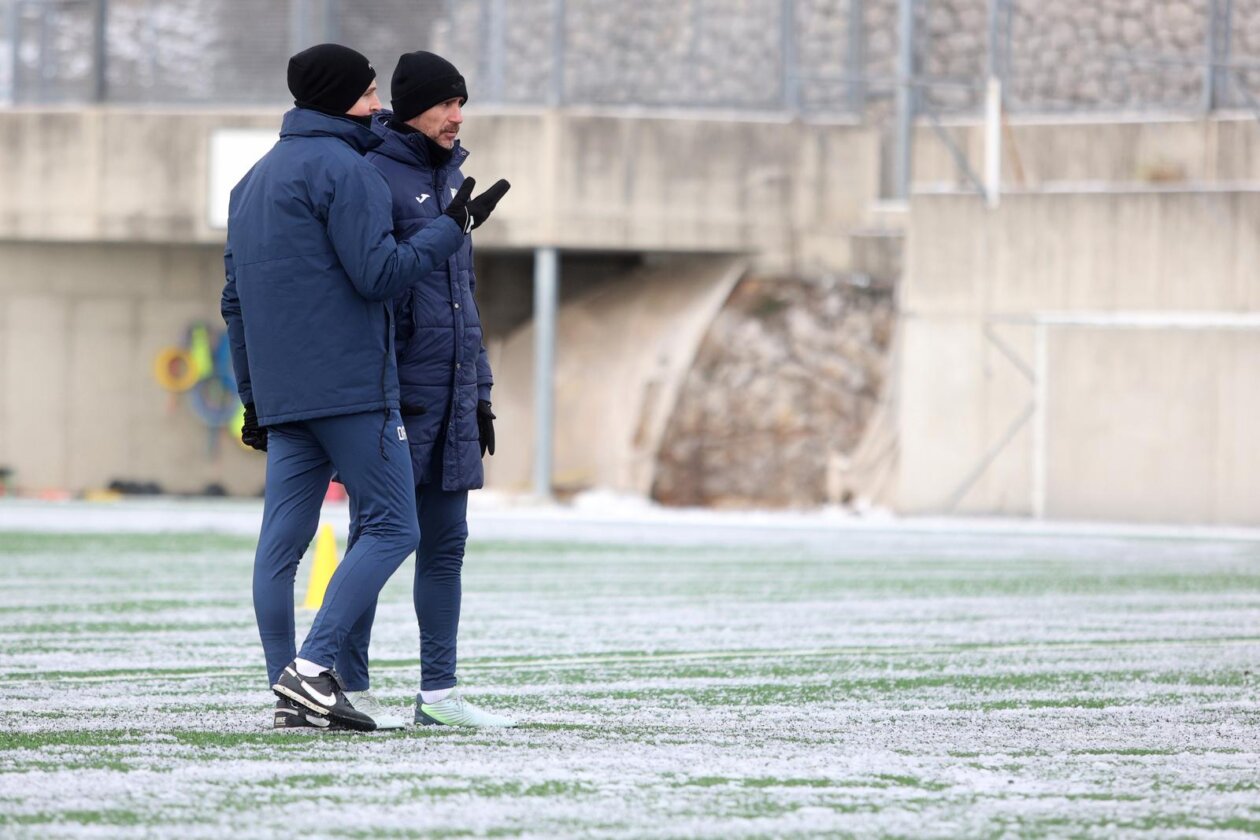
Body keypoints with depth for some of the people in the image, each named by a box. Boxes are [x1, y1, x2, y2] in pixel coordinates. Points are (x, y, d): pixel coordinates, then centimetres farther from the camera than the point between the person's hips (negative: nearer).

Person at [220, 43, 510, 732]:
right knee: (392, 527, -5)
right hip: (351, 387, -9)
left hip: (282, 394, 9)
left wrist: (253, 397, 24)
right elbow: (379, 274, -15)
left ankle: (289, 690, 1)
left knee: (282, 541, 4)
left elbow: (236, 300, 22)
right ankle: (312, 666, -15)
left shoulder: (254, 180, 21)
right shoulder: (343, 169, -8)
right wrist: (454, 227, -4)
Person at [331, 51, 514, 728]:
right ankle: (346, 688, 1)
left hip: (451, 393, 8)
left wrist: (479, 390, 21)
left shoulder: (448, 175, 17)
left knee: (445, 544, 7)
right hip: (393, 392, -8)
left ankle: (438, 691, 10)